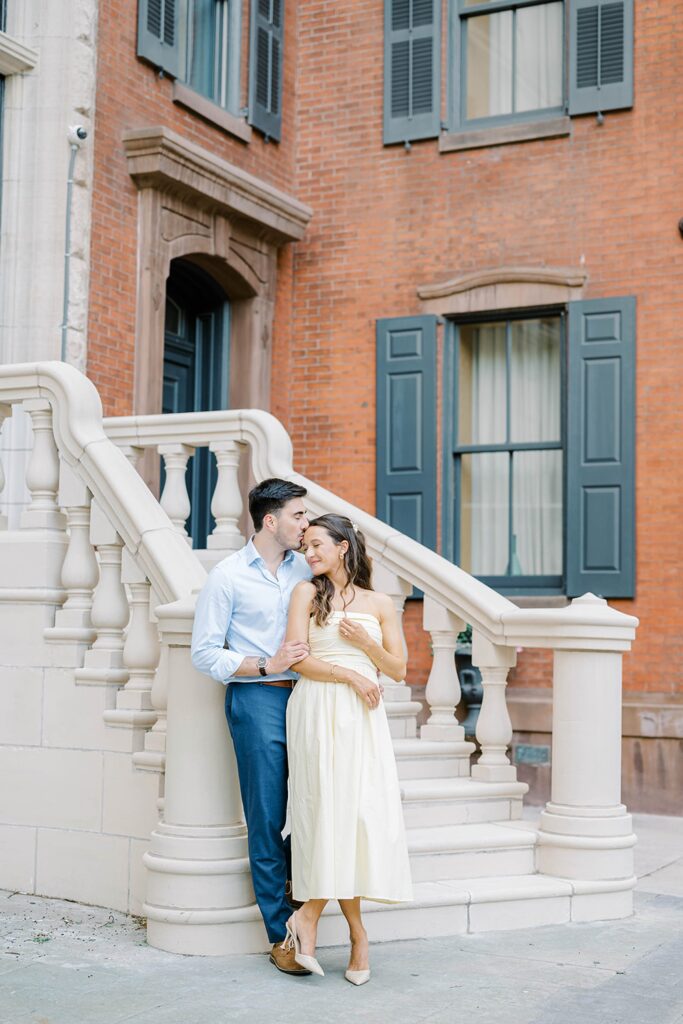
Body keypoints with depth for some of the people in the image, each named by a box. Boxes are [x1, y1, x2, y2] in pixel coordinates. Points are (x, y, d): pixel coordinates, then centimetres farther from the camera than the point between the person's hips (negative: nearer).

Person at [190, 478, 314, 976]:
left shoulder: (306, 569, 13)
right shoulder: (228, 576, -2)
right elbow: (205, 653, -3)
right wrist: (266, 666, -13)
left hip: (305, 695, 5)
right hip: (257, 698, -5)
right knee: (268, 818, -2)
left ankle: (288, 875, 32)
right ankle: (282, 936, 6)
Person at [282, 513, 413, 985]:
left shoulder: (380, 604, 13)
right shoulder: (307, 593, 6)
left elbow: (398, 669, 11)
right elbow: (298, 659, -3)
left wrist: (365, 643, -5)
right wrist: (350, 676, -10)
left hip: (364, 717, 3)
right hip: (318, 712, -3)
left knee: (363, 810, -7)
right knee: (332, 809, -8)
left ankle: (309, 916, 4)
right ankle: (357, 933, 1)